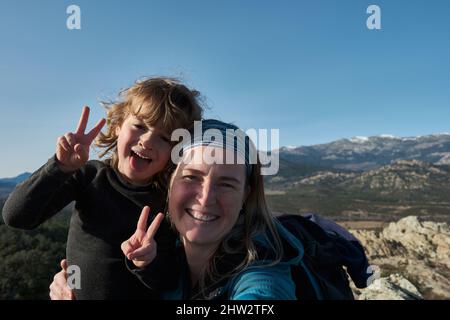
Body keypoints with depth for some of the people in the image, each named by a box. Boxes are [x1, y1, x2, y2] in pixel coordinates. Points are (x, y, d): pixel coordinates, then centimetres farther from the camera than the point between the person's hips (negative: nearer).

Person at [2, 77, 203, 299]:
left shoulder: (174, 198, -12)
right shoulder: (90, 176, -8)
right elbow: (16, 217, -14)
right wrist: (62, 166, -24)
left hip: (139, 293, -1)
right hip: (75, 293, 2)